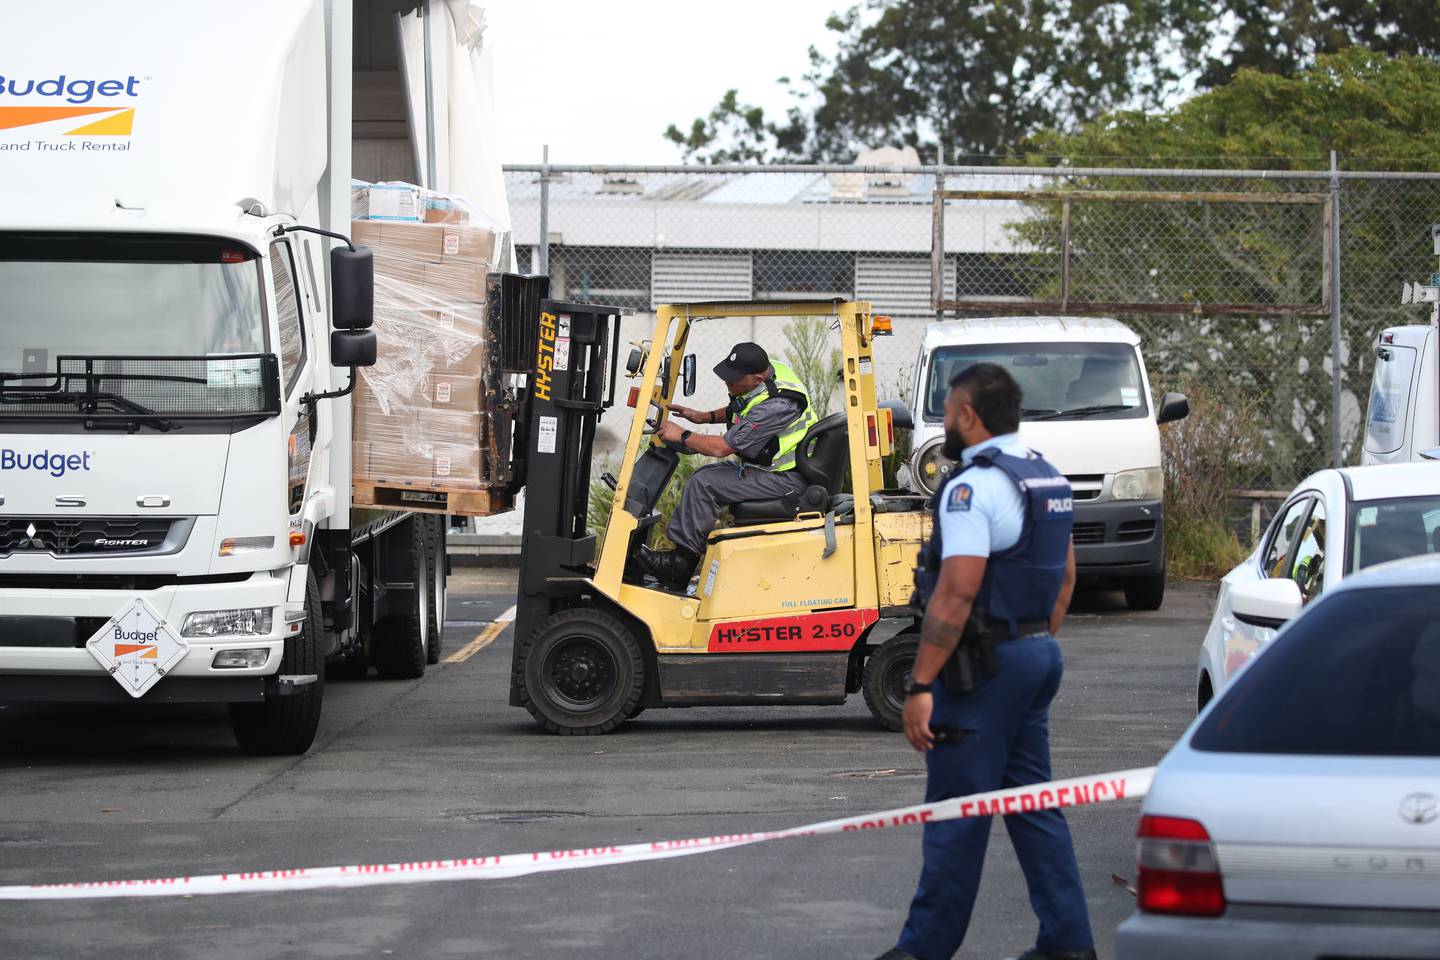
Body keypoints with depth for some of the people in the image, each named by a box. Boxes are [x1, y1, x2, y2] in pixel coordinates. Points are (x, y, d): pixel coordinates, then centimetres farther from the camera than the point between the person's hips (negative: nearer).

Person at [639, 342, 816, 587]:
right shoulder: (770, 370, -1)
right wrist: (705, 416, 12)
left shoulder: (775, 406, -31)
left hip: (788, 479, -10)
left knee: (704, 484, -14)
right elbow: (739, 410, 23)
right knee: (705, 474, 11)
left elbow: (722, 447, -25)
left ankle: (681, 564, -5)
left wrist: (681, 435, -12)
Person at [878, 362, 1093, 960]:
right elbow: (1065, 576, 21)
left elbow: (956, 594, -23)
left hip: (985, 664, -9)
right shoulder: (1048, 480, 13)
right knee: (1033, 801, 13)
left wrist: (920, 686, -22)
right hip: (1039, 653, 9)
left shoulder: (974, 486, -17)